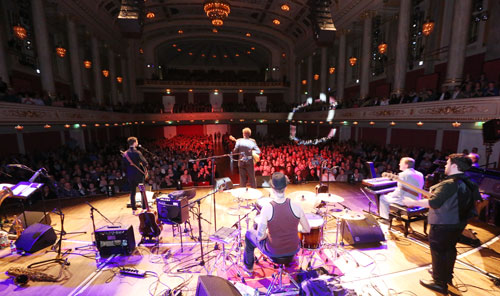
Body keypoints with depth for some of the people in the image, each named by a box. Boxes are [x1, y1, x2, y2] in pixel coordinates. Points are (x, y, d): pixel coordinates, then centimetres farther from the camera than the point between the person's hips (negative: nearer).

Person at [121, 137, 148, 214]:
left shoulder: (125, 154, 2)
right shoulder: (137, 152, -15)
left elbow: (123, 166, 7)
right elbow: (145, 163, -18)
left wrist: (128, 172, 18)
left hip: (130, 175, 5)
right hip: (139, 175, -5)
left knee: (132, 192, 13)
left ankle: (134, 209, 18)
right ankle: (145, 208, 10)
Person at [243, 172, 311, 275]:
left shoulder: (267, 208, -27)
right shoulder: (295, 206, -19)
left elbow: (260, 236, -22)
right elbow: (307, 230, -7)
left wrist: (266, 233, 0)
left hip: (273, 251, -2)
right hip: (294, 249, 3)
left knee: (249, 234, 25)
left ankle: (248, 267, 45)